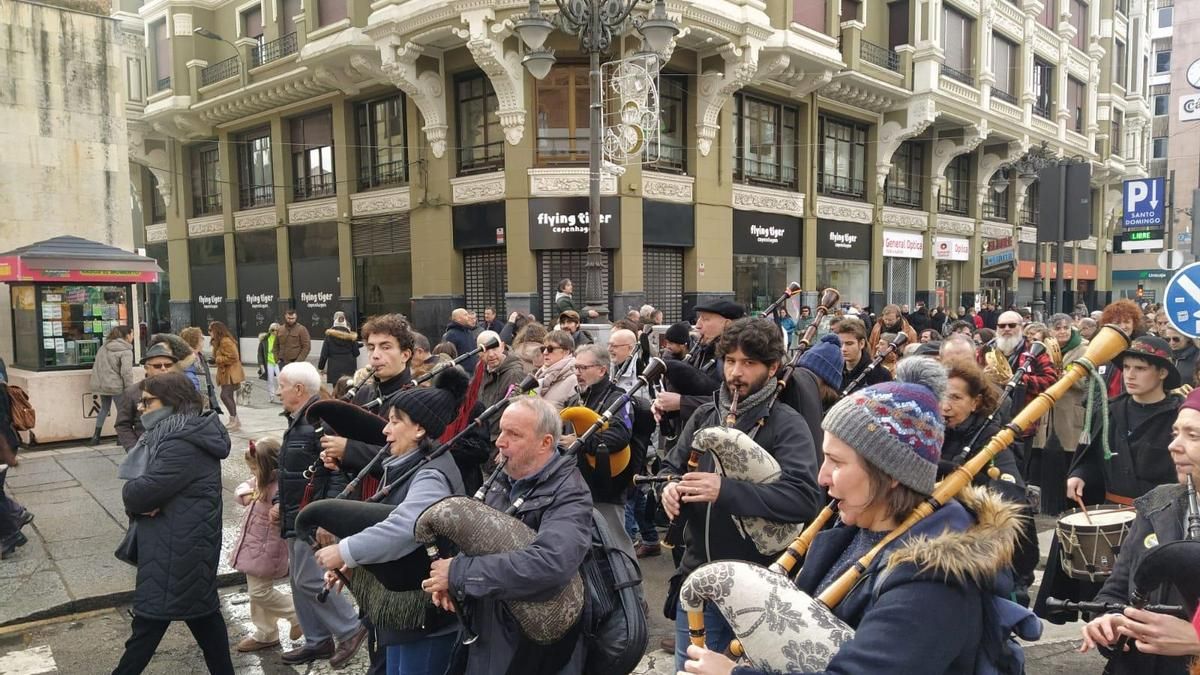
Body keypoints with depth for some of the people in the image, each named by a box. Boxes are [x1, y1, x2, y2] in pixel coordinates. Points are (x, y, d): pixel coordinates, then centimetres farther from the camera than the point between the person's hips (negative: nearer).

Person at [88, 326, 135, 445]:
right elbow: (126, 372, -19)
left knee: (104, 408, 19)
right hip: (116, 386, -7)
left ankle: (96, 437, 20)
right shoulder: (126, 351, -12)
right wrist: (129, 389, -13)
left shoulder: (104, 348, 12)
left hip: (101, 385, 7)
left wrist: (97, 382, 22)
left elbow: (96, 366, 15)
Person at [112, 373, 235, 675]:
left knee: (151, 617, 2)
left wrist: (132, 495, -3)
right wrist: (142, 499, -10)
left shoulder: (183, 444, -23)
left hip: (176, 547, -10)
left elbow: (140, 492, -24)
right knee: (201, 607, 16)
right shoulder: (173, 434, 11)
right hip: (185, 543, 10)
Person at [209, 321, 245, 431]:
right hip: (225, 374, 10)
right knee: (229, 397, 10)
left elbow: (233, 358, -21)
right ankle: (234, 421, 16)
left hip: (231, 374, -10)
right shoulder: (218, 342, 16)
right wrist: (215, 359, 5)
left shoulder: (226, 342, -17)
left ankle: (234, 420, -8)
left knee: (225, 395, -14)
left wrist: (217, 359, -19)